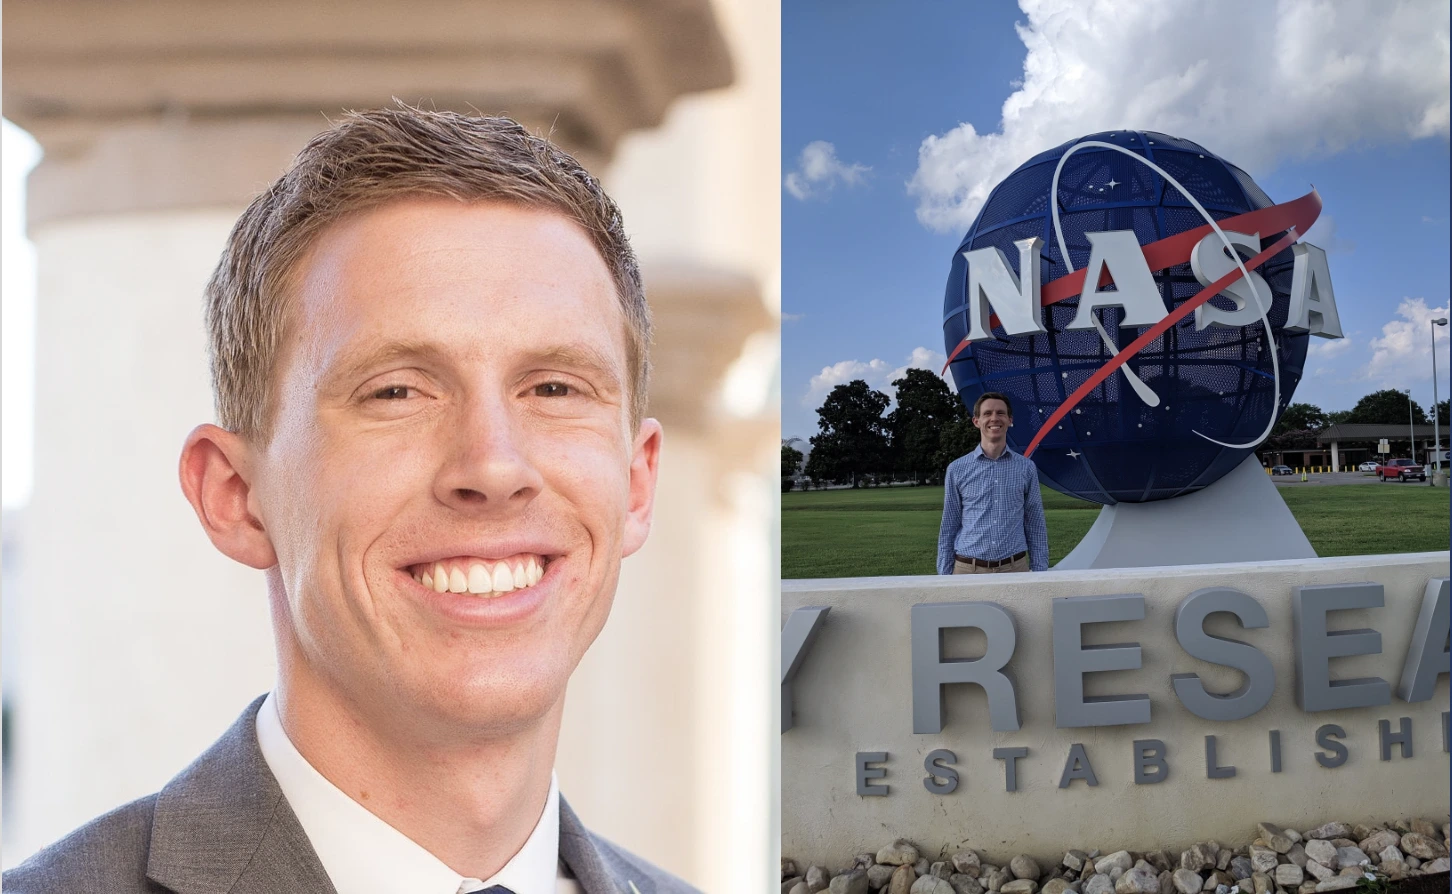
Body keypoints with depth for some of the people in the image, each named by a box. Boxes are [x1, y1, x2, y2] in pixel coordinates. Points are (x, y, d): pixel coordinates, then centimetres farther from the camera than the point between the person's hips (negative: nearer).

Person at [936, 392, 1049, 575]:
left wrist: (1039, 574, 2)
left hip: (1014, 568, 1)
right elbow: (948, 527, 7)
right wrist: (944, 576, 2)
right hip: (968, 569, 0)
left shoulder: (1026, 468, 7)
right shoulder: (957, 469, 5)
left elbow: (1036, 526, 8)